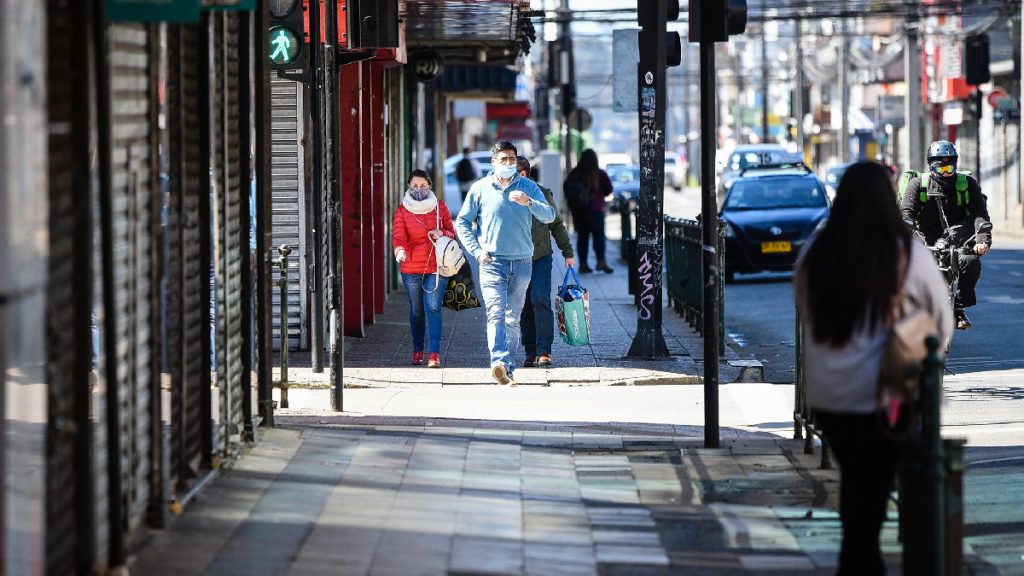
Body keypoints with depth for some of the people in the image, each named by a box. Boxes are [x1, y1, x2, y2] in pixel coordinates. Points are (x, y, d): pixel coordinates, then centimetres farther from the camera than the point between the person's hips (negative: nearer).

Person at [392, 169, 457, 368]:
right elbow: (398, 234, -12)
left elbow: (452, 232, 11)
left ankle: (434, 354, -16)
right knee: (416, 311, 11)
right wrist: (400, 250, -34)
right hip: (411, 269, 1)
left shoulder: (440, 207, 6)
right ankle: (417, 350, 25)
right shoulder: (402, 211, 2)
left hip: (436, 268, -1)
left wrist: (442, 233, -12)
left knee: (433, 308, -11)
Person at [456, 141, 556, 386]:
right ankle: (499, 362, -34)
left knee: (513, 318, 8)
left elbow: (549, 216, -5)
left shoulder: (528, 187, 6)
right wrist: (476, 250, -3)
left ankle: (509, 371, 15)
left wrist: (528, 202, -23)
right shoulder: (480, 188, 4)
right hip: (492, 262, -2)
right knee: (496, 313, -19)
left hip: (521, 263, 2)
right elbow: (462, 222, 9)